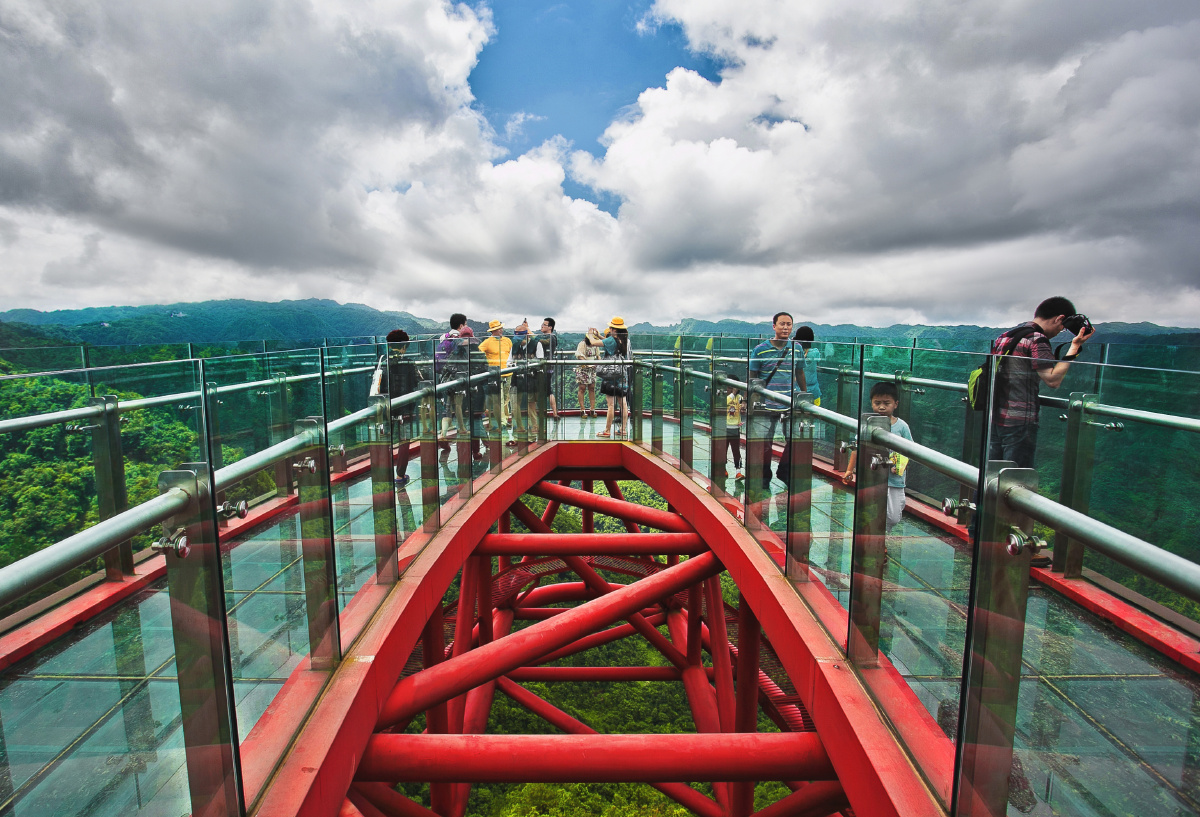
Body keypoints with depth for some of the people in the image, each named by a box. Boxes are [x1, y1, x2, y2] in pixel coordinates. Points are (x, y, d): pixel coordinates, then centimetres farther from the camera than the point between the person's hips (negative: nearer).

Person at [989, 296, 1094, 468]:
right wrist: (1075, 347, -13)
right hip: (1019, 422, -8)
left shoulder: (1006, 336, 14)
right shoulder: (1036, 339, -11)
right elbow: (1053, 380, -17)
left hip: (994, 418, 8)